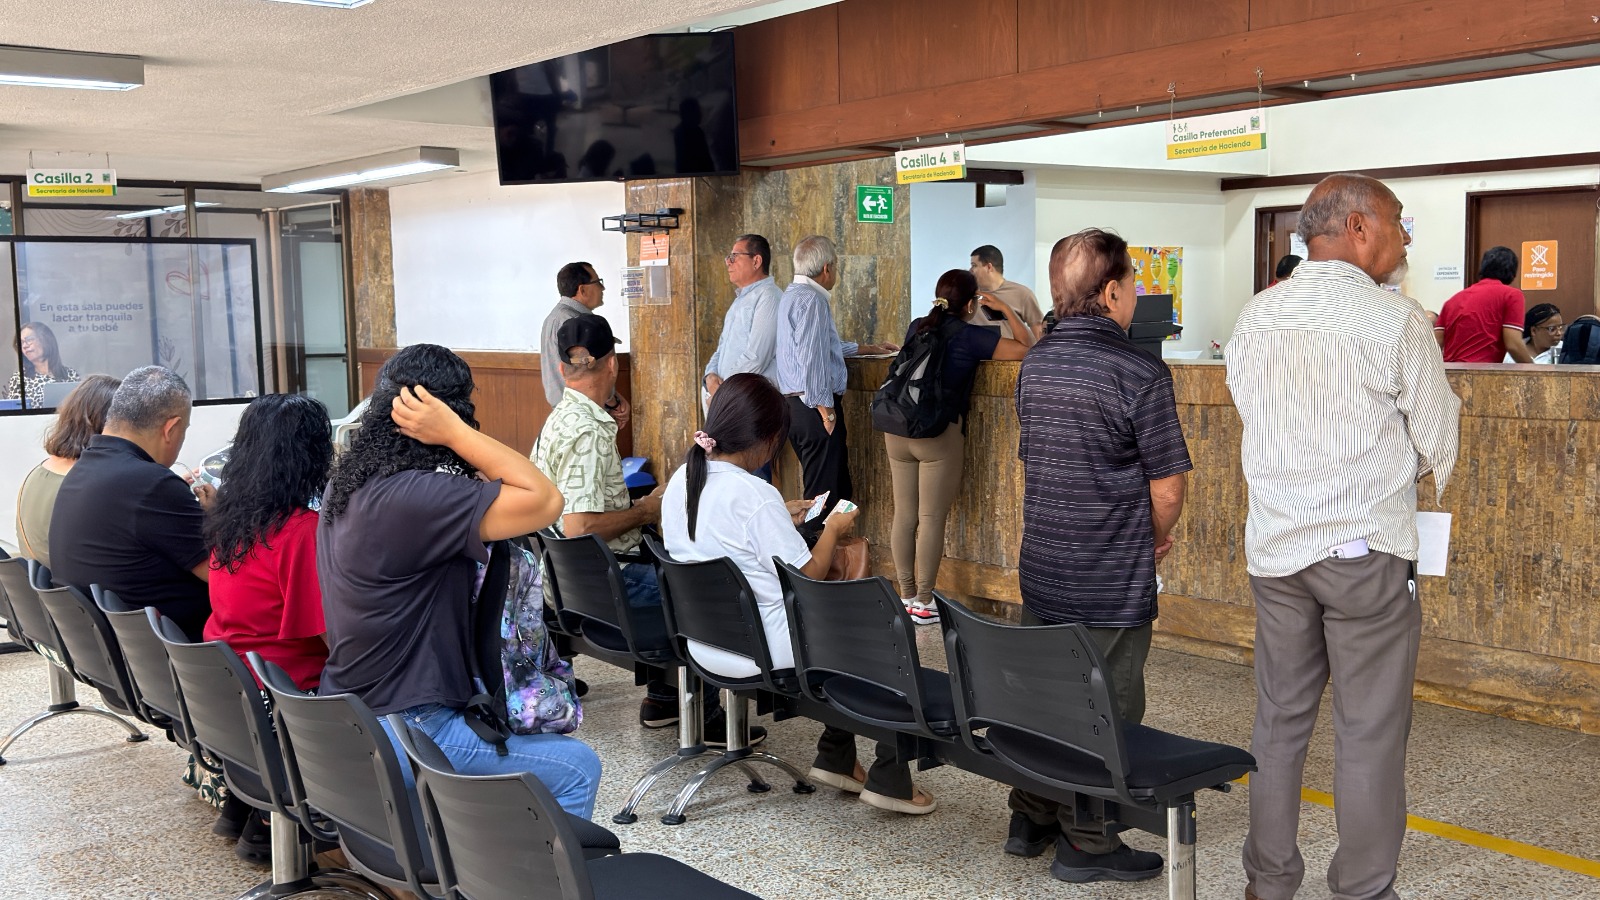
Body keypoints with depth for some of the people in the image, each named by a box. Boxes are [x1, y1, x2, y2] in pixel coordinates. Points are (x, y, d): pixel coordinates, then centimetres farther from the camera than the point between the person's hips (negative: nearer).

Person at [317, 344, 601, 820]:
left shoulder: (346, 484, 4)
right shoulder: (412, 498, -26)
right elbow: (545, 501, -28)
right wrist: (453, 432, -24)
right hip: (402, 734, -10)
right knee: (577, 768, -4)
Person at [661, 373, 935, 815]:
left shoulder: (681, 480, 1)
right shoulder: (755, 495, -24)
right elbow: (807, 579, -19)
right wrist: (832, 530, -3)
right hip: (763, 649, -9)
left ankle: (835, 757, 28)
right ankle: (889, 779, 14)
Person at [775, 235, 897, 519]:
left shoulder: (793, 294, 18)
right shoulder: (811, 299, -15)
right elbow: (812, 357, -22)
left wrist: (867, 348, 39)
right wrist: (826, 410, -18)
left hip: (797, 403, 11)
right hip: (816, 407, -11)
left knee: (838, 488, 17)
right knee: (825, 495, -7)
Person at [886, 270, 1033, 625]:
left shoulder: (916, 328, 13)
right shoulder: (970, 336, -4)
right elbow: (1026, 347, -8)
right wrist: (1005, 309, 4)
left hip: (898, 430, 6)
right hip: (940, 434, -6)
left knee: (904, 515, 9)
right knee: (932, 519, -1)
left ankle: (906, 596, 17)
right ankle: (923, 602, 4)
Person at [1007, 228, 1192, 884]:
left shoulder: (1034, 364, 4)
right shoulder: (1140, 375, -16)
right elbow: (1167, 490, -15)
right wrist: (1156, 539, 8)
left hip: (1040, 571, 6)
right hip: (1113, 584, -6)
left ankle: (1031, 821, 30)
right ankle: (1085, 845, 15)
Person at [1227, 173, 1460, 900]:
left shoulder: (1254, 319, 4)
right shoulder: (1396, 319, -10)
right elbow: (1438, 442, -4)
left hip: (1275, 547, 5)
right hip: (1366, 548, -5)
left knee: (1279, 721, 14)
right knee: (1370, 734, 5)